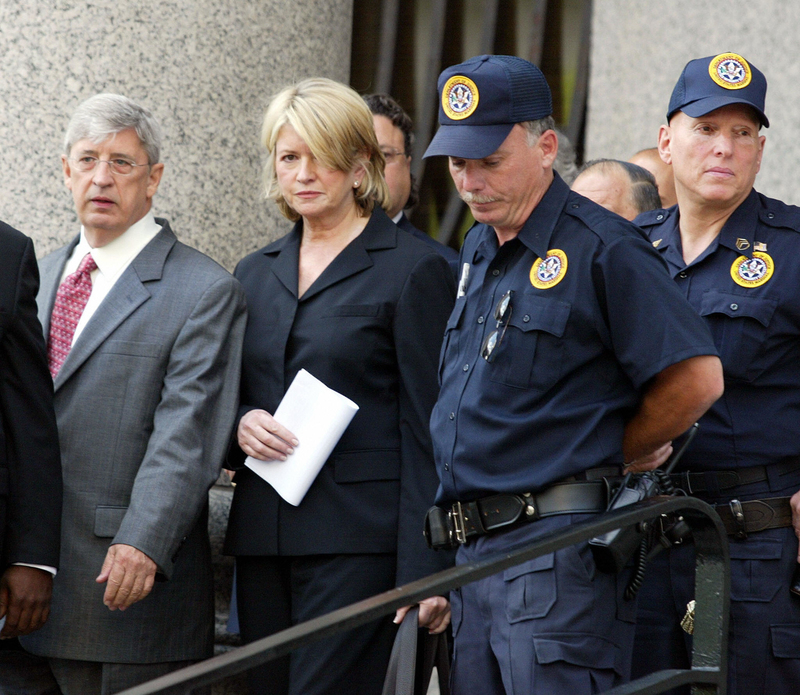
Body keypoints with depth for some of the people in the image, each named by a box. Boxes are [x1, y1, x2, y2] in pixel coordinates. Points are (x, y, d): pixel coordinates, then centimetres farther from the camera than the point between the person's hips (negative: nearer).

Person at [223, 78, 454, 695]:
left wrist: (425, 571, -12)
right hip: (262, 539, 6)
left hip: (358, 543, -6)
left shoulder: (413, 270, -2)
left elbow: (428, 430, -6)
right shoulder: (256, 274, 17)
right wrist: (240, 423, -2)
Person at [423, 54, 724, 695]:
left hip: (560, 549, -8)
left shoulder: (602, 249, -9)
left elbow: (697, 378, -12)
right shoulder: (476, 254, 18)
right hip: (472, 555, 8)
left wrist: (617, 457, 1)